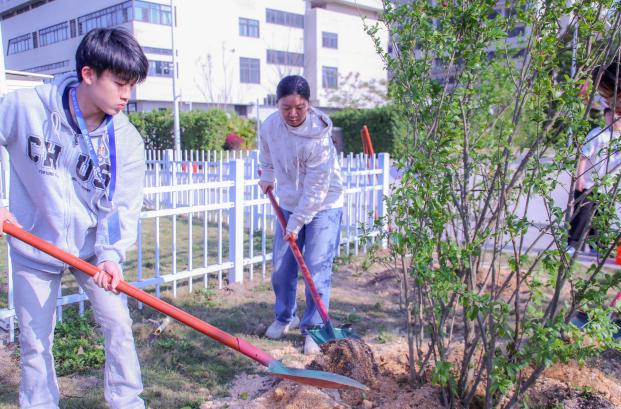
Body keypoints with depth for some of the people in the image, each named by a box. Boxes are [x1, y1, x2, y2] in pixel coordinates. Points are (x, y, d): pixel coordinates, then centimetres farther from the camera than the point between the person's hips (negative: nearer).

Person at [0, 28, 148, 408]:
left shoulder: (127, 140, -15)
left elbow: (123, 206, -14)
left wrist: (111, 255, -30)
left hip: (93, 248, 1)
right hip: (33, 247, -1)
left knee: (118, 325, 3)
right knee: (34, 341, 10)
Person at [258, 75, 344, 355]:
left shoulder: (318, 137, -28)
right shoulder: (270, 126, -11)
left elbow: (316, 188, -24)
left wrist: (297, 223, -19)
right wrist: (267, 177, 22)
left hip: (322, 206, -5)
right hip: (289, 204, 6)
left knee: (317, 271, -6)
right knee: (281, 268, 10)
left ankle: (313, 328, 10)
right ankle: (285, 317, 32)